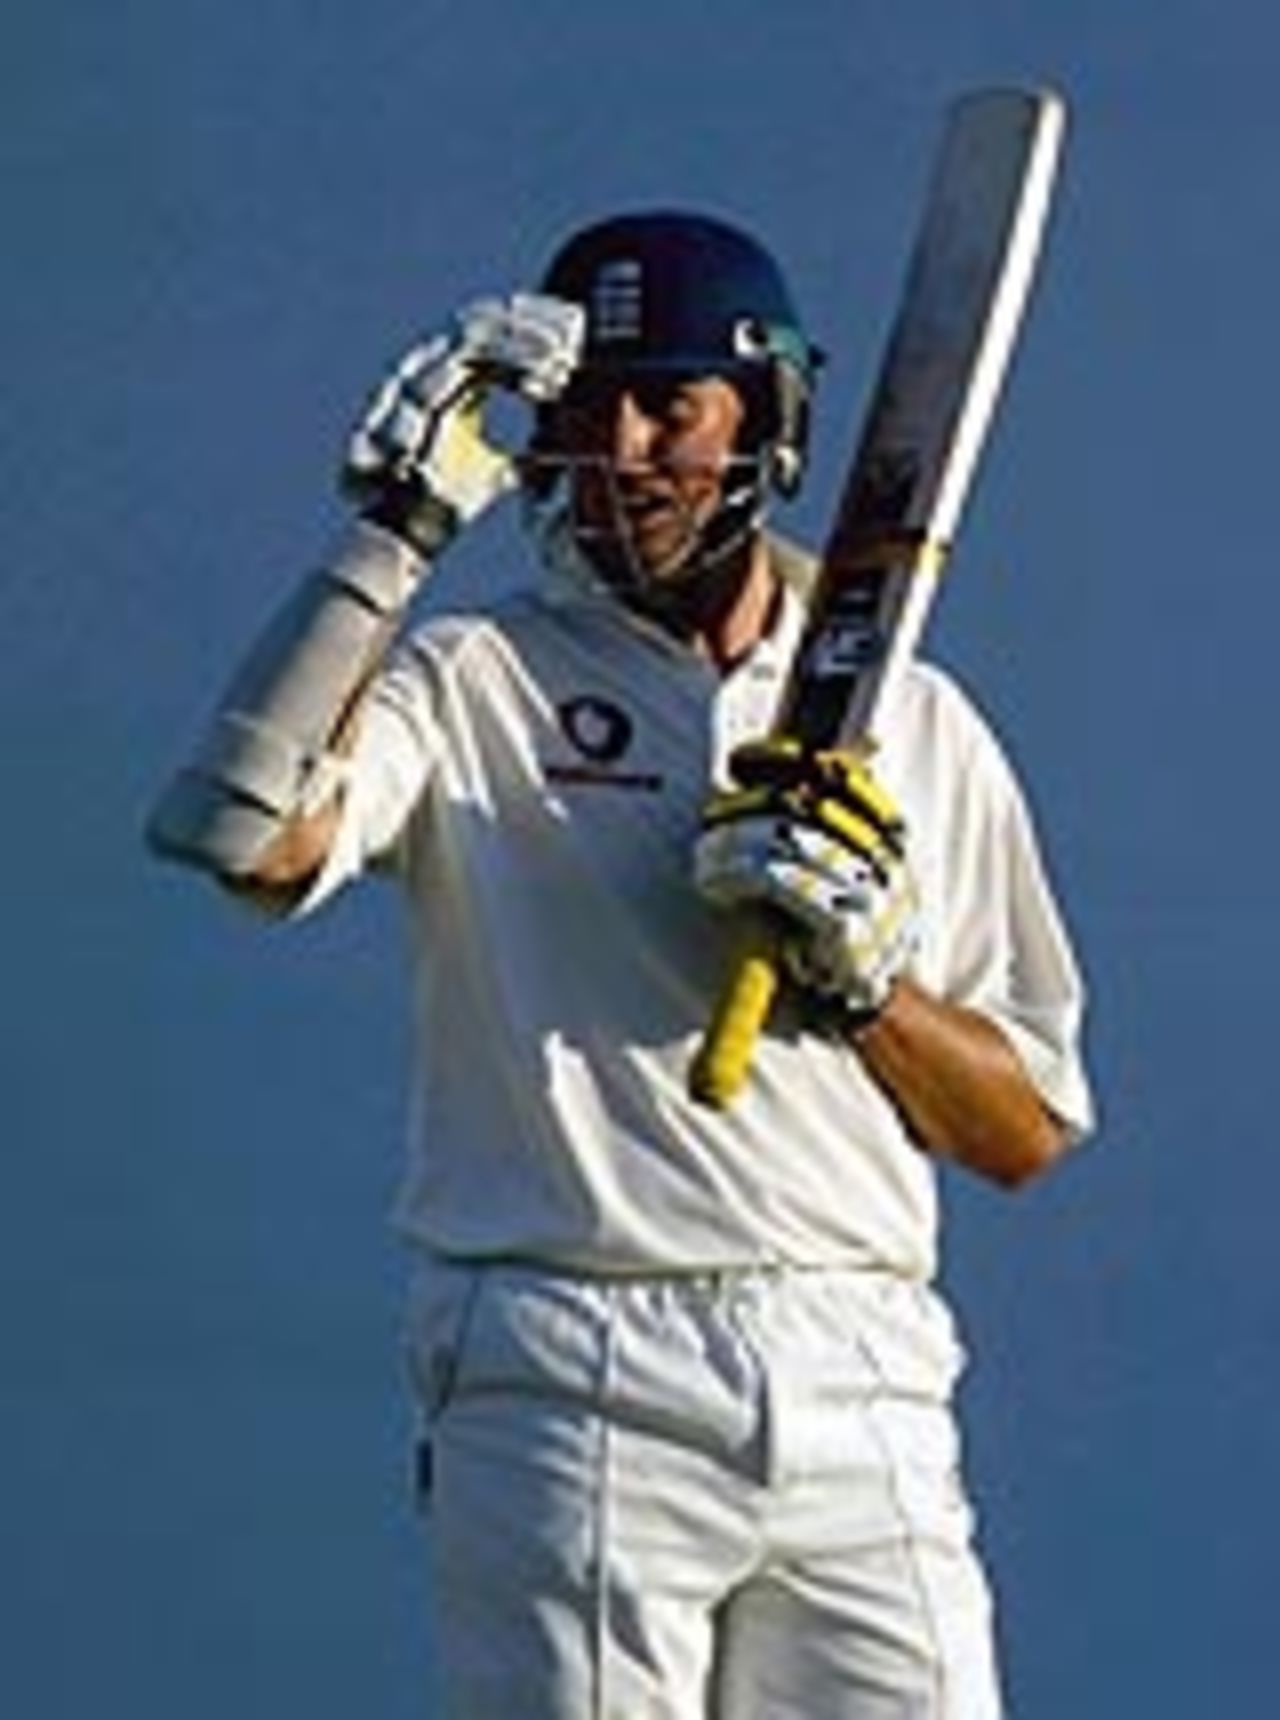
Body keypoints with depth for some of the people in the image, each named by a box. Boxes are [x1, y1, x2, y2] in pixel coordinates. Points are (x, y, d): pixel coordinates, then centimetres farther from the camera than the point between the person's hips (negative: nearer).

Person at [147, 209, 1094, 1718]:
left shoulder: (918, 728, 15)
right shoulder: (474, 684, 7)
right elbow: (249, 836, -15)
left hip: (863, 1407, 3)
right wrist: (397, 532, -13)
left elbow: (1027, 1135, 14)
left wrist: (861, 969, -4)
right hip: (570, 1395, -3)